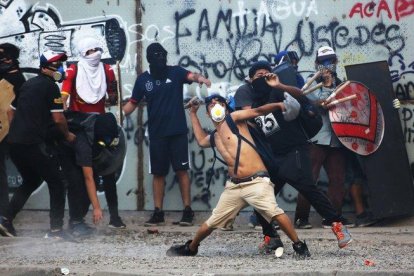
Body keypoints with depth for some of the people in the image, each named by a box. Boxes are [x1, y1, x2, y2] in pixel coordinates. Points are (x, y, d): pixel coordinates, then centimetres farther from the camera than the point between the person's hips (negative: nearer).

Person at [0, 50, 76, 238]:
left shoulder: (28, 84, 21)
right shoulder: (50, 87, -3)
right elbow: (58, 119, -7)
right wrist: (67, 135, 10)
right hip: (33, 143, -8)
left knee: (31, 181, 23)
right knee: (55, 183, 3)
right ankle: (56, 228, -2)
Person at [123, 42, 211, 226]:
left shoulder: (175, 72, -2)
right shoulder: (143, 79, 4)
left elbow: (191, 76, -22)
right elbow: (133, 103, 11)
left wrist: (201, 79, -45)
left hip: (177, 131, -2)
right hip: (156, 133, 2)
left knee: (181, 170, -2)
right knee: (158, 173, 6)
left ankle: (187, 211, 2)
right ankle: (158, 213, 11)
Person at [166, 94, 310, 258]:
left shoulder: (233, 119, 3)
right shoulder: (214, 137, 20)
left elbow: (258, 111, -10)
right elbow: (201, 140, 43)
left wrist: (278, 105, -28)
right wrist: (193, 114, 44)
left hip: (256, 182, -6)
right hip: (233, 186, 7)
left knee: (274, 212, -28)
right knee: (212, 222, 15)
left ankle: (299, 246, -21)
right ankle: (191, 248, 36)